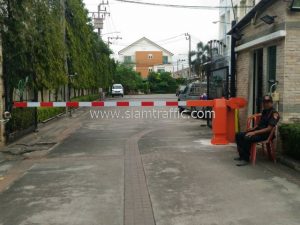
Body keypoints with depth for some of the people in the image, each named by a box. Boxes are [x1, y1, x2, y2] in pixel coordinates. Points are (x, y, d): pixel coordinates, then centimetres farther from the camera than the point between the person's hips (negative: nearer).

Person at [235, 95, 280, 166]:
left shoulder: (274, 113, -13)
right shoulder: (264, 111, 15)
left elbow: (269, 129, -21)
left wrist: (254, 132, -25)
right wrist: (252, 130, 7)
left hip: (265, 134, -9)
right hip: (258, 131, 9)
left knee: (247, 138, -32)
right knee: (239, 135, -1)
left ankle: (246, 159, -20)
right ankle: (242, 155, 5)